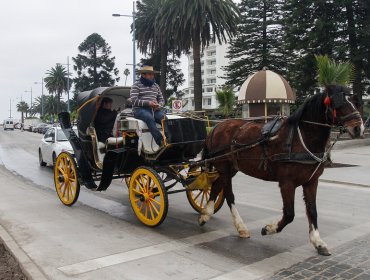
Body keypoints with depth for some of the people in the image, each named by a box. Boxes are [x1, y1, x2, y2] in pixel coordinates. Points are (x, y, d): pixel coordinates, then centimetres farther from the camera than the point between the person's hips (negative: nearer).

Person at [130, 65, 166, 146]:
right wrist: (148, 103, -20)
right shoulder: (136, 85, 4)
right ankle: (160, 142, -49)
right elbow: (134, 100, -8)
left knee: (164, 117, -28)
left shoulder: (156, 86, 22)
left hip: (154, 109, 5)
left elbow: (161, 99, 21)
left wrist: (159, 105, -5)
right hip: (140, 109, -5)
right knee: (150, 118, -38)